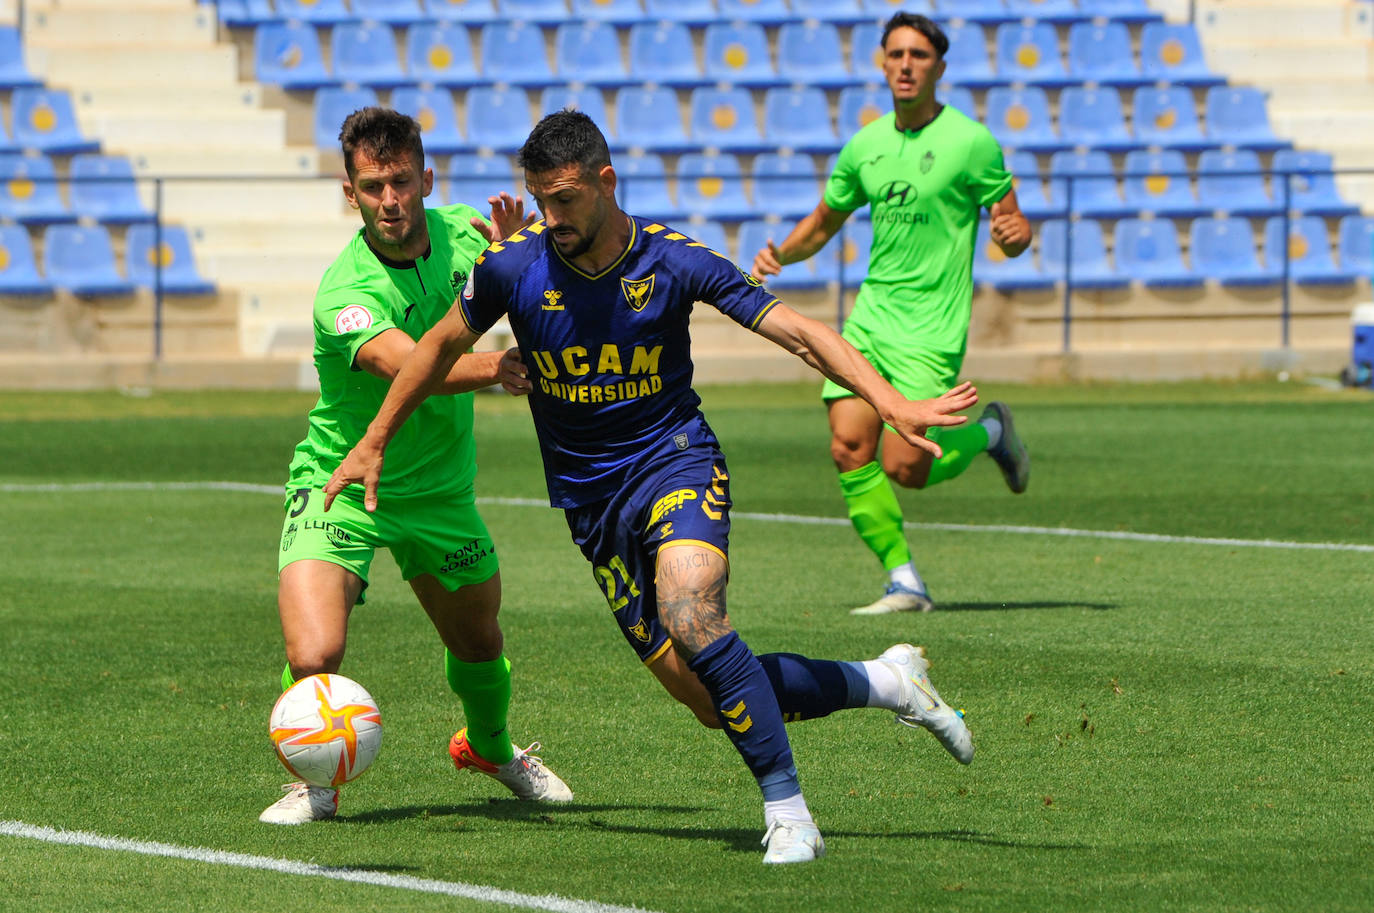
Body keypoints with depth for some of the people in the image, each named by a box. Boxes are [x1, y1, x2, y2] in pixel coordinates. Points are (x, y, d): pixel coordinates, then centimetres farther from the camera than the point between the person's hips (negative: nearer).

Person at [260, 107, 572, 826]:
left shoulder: (459, 231, -9)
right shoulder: (343, 293, -29)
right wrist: (495, 368, -64)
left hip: (439, 489, 5)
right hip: (339, 486, -5)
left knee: (479, 643, 20)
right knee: (314, 655, -23)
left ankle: (488, 745, 54)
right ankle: (314, 780, 7)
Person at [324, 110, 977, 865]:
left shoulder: (674, 263, -11)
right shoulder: (513, 267, -6)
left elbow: (798, 332, -11)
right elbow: (442, 345, 12)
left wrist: (892, 404, -23)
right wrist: (374, 443, 14)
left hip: (674, 462, -3)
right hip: (591, 503, 3)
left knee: (691, 618, -33)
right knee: (714, 701, -3)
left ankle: (788, 815, -26)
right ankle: (882, 682, 20)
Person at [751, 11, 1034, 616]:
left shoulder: (970, 142, -5)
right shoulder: (866, 146, 11)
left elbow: (1013, 225, -1)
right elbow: (823, 224, 24)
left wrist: (1013, 233, -26)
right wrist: (779, 255, 4)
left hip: (930, 332, -5)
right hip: (869, 317, 5)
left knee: (903, 469, -12)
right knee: (849, 448, -10)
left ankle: (988, 433, 18)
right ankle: (905, 582, -1)